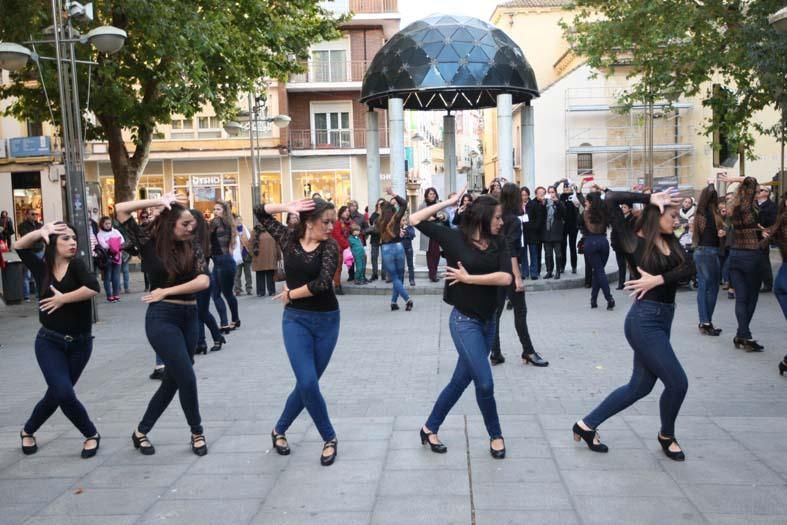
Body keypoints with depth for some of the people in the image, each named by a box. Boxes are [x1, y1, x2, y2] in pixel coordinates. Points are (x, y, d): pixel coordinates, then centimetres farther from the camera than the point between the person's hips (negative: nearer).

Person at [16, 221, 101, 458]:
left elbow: (93, 288, -29)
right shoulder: (42, 268, -1)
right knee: (64, 393, -12)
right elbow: (20, 246, 4)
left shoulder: (76, 265, -11)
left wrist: (63, 299, -19)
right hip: (49, 342, 1)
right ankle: (91, 434, 11)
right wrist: (40, 232, -12)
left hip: (79, 343, 0)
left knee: (56, 394, 9)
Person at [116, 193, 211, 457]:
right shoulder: (150, 243, -4)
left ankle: (141, 431, 28)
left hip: (189, 316, 5)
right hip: (162, 318, -4)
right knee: (187, 377, -7)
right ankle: (197, 432, 15)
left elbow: (203, 281, -11)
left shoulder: (193, 248, 3)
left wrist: (166, 291, -12)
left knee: (172, 379, 11)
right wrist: (159, 201, -10)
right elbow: (120, 209, -9)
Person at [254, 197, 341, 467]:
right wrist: (286, 208, -10)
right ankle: (329, 438, 11)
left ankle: (280, 430, 29)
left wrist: (290, 294, -10)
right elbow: (260, 212, 6)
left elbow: (322, 283, -22)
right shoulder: (289, 238, -2)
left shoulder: (330, 246, -8)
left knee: (307, 383, 7)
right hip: (296, 319, 0)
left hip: (326, 320, 0)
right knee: (308, 383, -10)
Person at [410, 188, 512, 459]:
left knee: (461, 380, 13)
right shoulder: (455, 237, -8)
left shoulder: (498, 243, 1)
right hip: (464, 321, -5)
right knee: (485, 382, -6)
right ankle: (495, 435, 20)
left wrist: (468, 278, -14)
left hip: (488, 322, 5)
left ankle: (430, 428, 29)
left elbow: (506, 278, -14)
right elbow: (415, 220, -9)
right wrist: (448, 202, -10)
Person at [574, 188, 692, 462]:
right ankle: (667, 435, 26)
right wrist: (650, 198, -15)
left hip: (663, 319, 8)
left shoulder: (670, 241, 9)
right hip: (644, 321, -8)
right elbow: (611, 199, -19)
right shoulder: (635, 241, -10)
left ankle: (587, 425, 24)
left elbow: (688, 267, -7)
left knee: (640, 386, 13)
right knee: (677, 383, -3)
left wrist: (658, 279, -19)